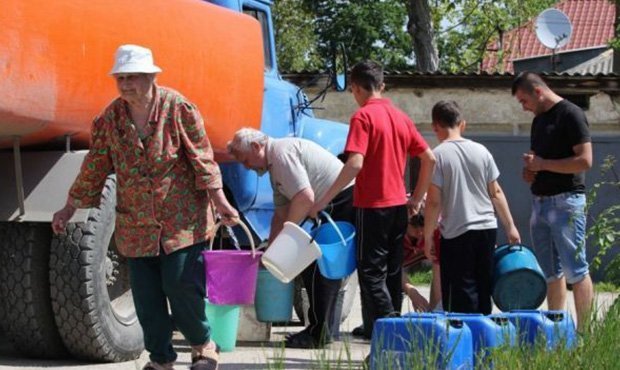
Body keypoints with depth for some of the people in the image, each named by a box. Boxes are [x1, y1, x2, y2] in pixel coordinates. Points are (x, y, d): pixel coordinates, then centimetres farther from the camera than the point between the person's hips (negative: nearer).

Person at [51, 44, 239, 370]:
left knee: (181, 287, -7)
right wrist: (69, 209, 12)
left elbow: (201, 157, -7)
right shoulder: (110, 119, 2)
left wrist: (219, 201, -12)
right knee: (146, 297, 4)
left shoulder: (177, 107, -8)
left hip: (181, 219, -4)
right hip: (135, 225, 4)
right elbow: (94, 168, 10)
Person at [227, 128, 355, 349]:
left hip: (344, 203, -11)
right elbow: (281, 213, 23)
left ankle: (318, 334, -4)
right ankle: (327, 328, 21)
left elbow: (305, 198, -23)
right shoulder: (275, 165, 19)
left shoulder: (282, 153, -14)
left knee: (315, 267, -8)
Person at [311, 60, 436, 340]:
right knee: (392, 271, 13)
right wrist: (417, 198, 20)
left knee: (371, 272, -4)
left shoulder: (363, 117, -11)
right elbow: (429, 159, 12)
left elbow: (355, 164, -22)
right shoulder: (400, 117, 10)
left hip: (372, 205, -7)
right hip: (399, 204, 7)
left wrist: (324, 199, -20)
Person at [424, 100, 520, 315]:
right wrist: (510, 227, 14)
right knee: (483, 288, 14)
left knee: (461, 292, -1)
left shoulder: (437, 155, -8)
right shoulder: (481, 151, 5)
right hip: (487, 228, 5)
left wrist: (427, 236, -4)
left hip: (456, 233, -5)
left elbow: (433, 202, -11)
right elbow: (496, 193, 7)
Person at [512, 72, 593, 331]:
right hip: (540, 201, 9)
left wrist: (543, 164, -14)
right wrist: (529, 171, 6)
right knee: (552, 272, 10)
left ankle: (585, 331, -6)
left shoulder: (571, 115, -9)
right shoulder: (539, 120, 17)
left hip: (565, 201, -8)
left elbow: (585, 160, -17)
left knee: (576, 271, -7)